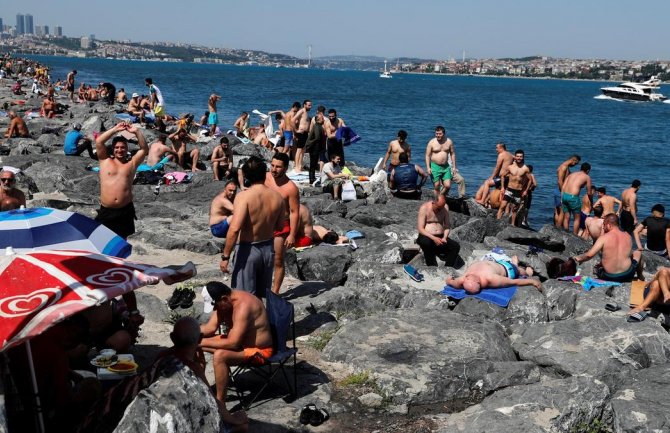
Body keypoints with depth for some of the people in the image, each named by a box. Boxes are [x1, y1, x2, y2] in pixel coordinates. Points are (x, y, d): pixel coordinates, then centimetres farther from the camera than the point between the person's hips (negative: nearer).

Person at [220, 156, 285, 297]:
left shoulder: (244, 197, -20)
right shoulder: (277, 197, -4)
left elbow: (234, 229, -27)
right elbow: (280, 226, 8)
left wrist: (225, 256, -21)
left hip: (248, 249, -5)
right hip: (268, 248, 5)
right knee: (262, 296, 19)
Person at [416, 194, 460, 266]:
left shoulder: (445, 207, 5)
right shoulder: (424, 208, -9)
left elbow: (447, 226, 9)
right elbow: (420, 229, -13)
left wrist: (444, 237, -11)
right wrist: (433, 238, -24)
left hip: (440, 238, 4)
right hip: (427, 237, -4)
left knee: (456, 246, -22)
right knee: (426, 243, -40)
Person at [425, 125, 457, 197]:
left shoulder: (449, 142, 3)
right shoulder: (431, 143, -5)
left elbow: (452, 154, 11)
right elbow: (427, 155, -3)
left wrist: (454, 166, 7)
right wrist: (428, 167, -13)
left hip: (446, 167, 3)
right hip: (435, 166, -3)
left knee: (448, 186, -5)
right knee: (437, 187, -1)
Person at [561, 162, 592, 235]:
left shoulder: (571, 174, 22)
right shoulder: (587, 177, 9)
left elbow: (563, 187, 13)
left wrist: (562, 198, 16)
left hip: (564, 195, 5)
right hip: (573, 197, -5)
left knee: (566, 217, 14)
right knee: (577, 218, 10)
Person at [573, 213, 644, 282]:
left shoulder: (604, 238, -13)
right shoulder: (627, 236, 0)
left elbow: (589, 255, -18)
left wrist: (579, 258, 4)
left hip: (609, 277, -2)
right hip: (627, 275, 2)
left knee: (595, 268, 33)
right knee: (637, 253, 32)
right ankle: (640, 276, 47)